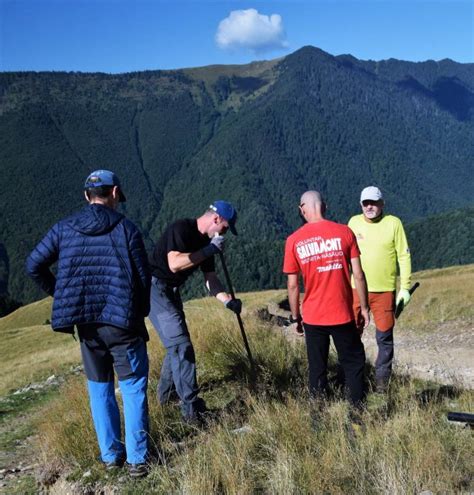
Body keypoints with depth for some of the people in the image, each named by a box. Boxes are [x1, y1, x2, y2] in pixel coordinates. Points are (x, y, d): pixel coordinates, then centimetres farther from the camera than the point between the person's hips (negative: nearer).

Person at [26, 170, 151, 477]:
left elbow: (34, 265, 7)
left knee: (99, 386, 18)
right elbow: (143, 277, -6)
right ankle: (137, 459, 10)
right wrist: (140, 313, 11)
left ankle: (110, 455, 25)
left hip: (86, 323, 4)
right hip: (122, 321, -3)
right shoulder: (126, 228, -7)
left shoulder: (64, 229, 3)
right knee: (133, 386, 8)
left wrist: (61, 296, 17)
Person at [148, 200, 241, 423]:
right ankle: (192, 410, -11)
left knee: (177, 343, 17)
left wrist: (227, 300, -6)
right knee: (181, 344, -14)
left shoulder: (206, 241, 7)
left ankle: (166, 394, 35)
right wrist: (209, 250, -25)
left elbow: (210, 277, 8)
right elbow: (174, 264, -31)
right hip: (154, 287, -10)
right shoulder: (181, 229, -19)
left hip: (170, 291, 10)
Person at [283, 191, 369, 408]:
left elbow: (293, 285, -1)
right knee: (354, 362, 15)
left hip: (313, 317, 1)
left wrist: (295, 317, 9)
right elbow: (358, 275, -4)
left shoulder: (294, 240, -3)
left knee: (317, 369, 13)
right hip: (342, 315, -1)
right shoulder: (344, 232, -4)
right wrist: (364, 307, 6)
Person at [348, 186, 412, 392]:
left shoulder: (393, 223, -3)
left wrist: (405, 287, -6)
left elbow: (404, 256, -2)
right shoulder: (354, 222, 4)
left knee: (384, 337, 5)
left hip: (385, 290, -2)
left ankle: (382, 381, 19)